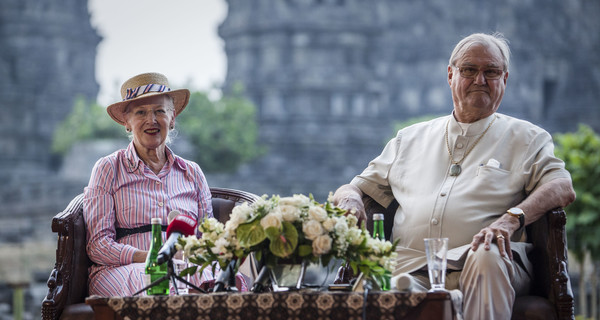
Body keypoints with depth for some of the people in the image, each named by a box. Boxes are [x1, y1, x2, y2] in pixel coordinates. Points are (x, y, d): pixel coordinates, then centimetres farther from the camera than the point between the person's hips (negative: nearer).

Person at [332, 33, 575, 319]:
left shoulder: (526, 139, 17)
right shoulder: (410, 139, 27)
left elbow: (563, 188, 0)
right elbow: (358, 187, 30)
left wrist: (511, 219, -19)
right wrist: (351, 198, 3)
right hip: (412, 269, 0)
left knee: (487, 256, -38)